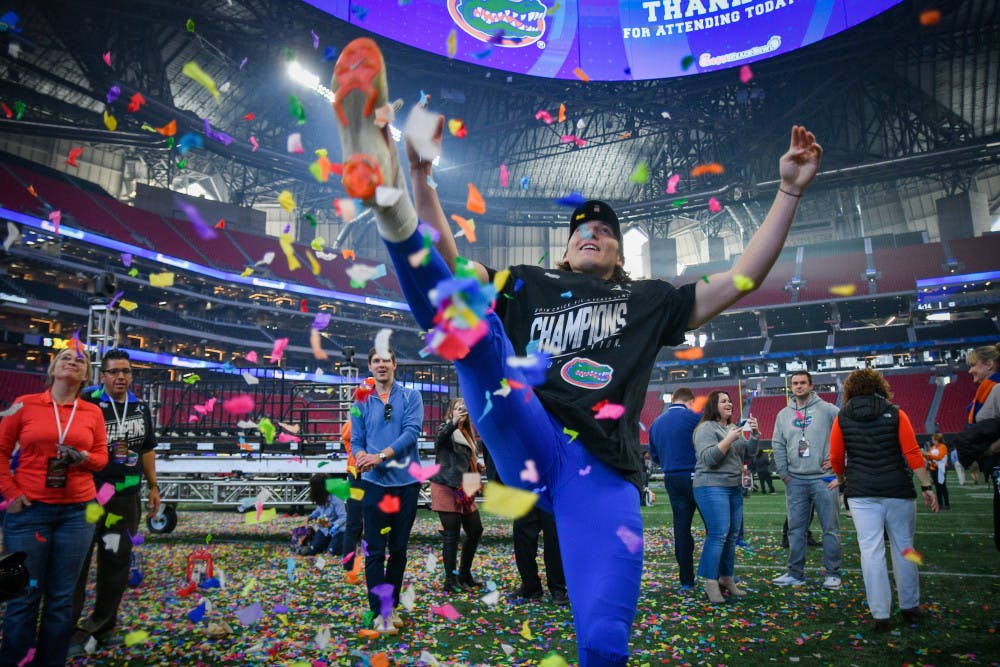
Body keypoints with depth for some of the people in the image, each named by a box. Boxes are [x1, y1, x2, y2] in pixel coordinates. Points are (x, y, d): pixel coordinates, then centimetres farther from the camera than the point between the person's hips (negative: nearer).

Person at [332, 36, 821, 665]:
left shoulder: (649, 300, 26)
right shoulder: (530, 285, 25)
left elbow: (741, 279, 20)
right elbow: (451, 264, 18)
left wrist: (790, 191, 16)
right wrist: (423, 178, 8)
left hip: (604, 473, 1)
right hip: (530, 445, 0)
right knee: (466, 311, -22)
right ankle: (388, 195, -44)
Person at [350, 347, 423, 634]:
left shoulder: (410, 396, 2)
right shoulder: (362, 402, 8)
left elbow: (412, 430, -11)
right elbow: (356, 440, 5)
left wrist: (382, 455, -21)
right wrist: (361, 456, -19)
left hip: (406, 481, 0)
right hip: (375, 482, 0)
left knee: (399, 549, 10)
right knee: (375, 551, -1)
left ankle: (392, 606, 23)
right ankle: (380, 613, 6)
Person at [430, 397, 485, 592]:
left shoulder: (467, 434, 17)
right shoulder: (447, 428, -5)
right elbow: (440, 439, -30)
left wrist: (478, 467, 8)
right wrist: (453, 423, -49)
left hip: (464, 490, 8)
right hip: (446, 488, -8)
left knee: (476, 530, 11)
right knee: (452, 534, -5)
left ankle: (464, 574, 25)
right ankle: (450, 581, 4)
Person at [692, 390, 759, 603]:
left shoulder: (733, 427, 16)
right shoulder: (706, 428, -8)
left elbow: (750, 450, 16)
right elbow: (708, 458, -18)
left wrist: (755, 433, 0)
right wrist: (729, 439, -21)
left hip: (734, 488, 8)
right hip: (712, 487, -8)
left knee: (733, 535, 8)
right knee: (718, 534, -14)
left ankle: (727, 579, 18)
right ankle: (710, 583, -10)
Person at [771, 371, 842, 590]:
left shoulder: (827, 410, -1)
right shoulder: (783, 414, 10)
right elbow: (778, 446, 11)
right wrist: (784, 473, 4)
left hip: (824, 478, -3)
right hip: (795, 481, 4)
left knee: (830, 528, 3)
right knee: (796, 528, 8)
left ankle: (832, 573, 15)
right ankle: (795, 573, 17)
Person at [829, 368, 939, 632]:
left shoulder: (842, 418, 2)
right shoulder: (895, 414, 1)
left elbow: (836, 459, 5)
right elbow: (912, 454, -5)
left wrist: (843, 479, 24)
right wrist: (927, 487, 0)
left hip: (862, 493, 0)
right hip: (898, 491, 1)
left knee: (871, 551, 0)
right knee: (903, 547, 14)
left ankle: (880, 615, 2)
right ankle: (910, 606, 26)